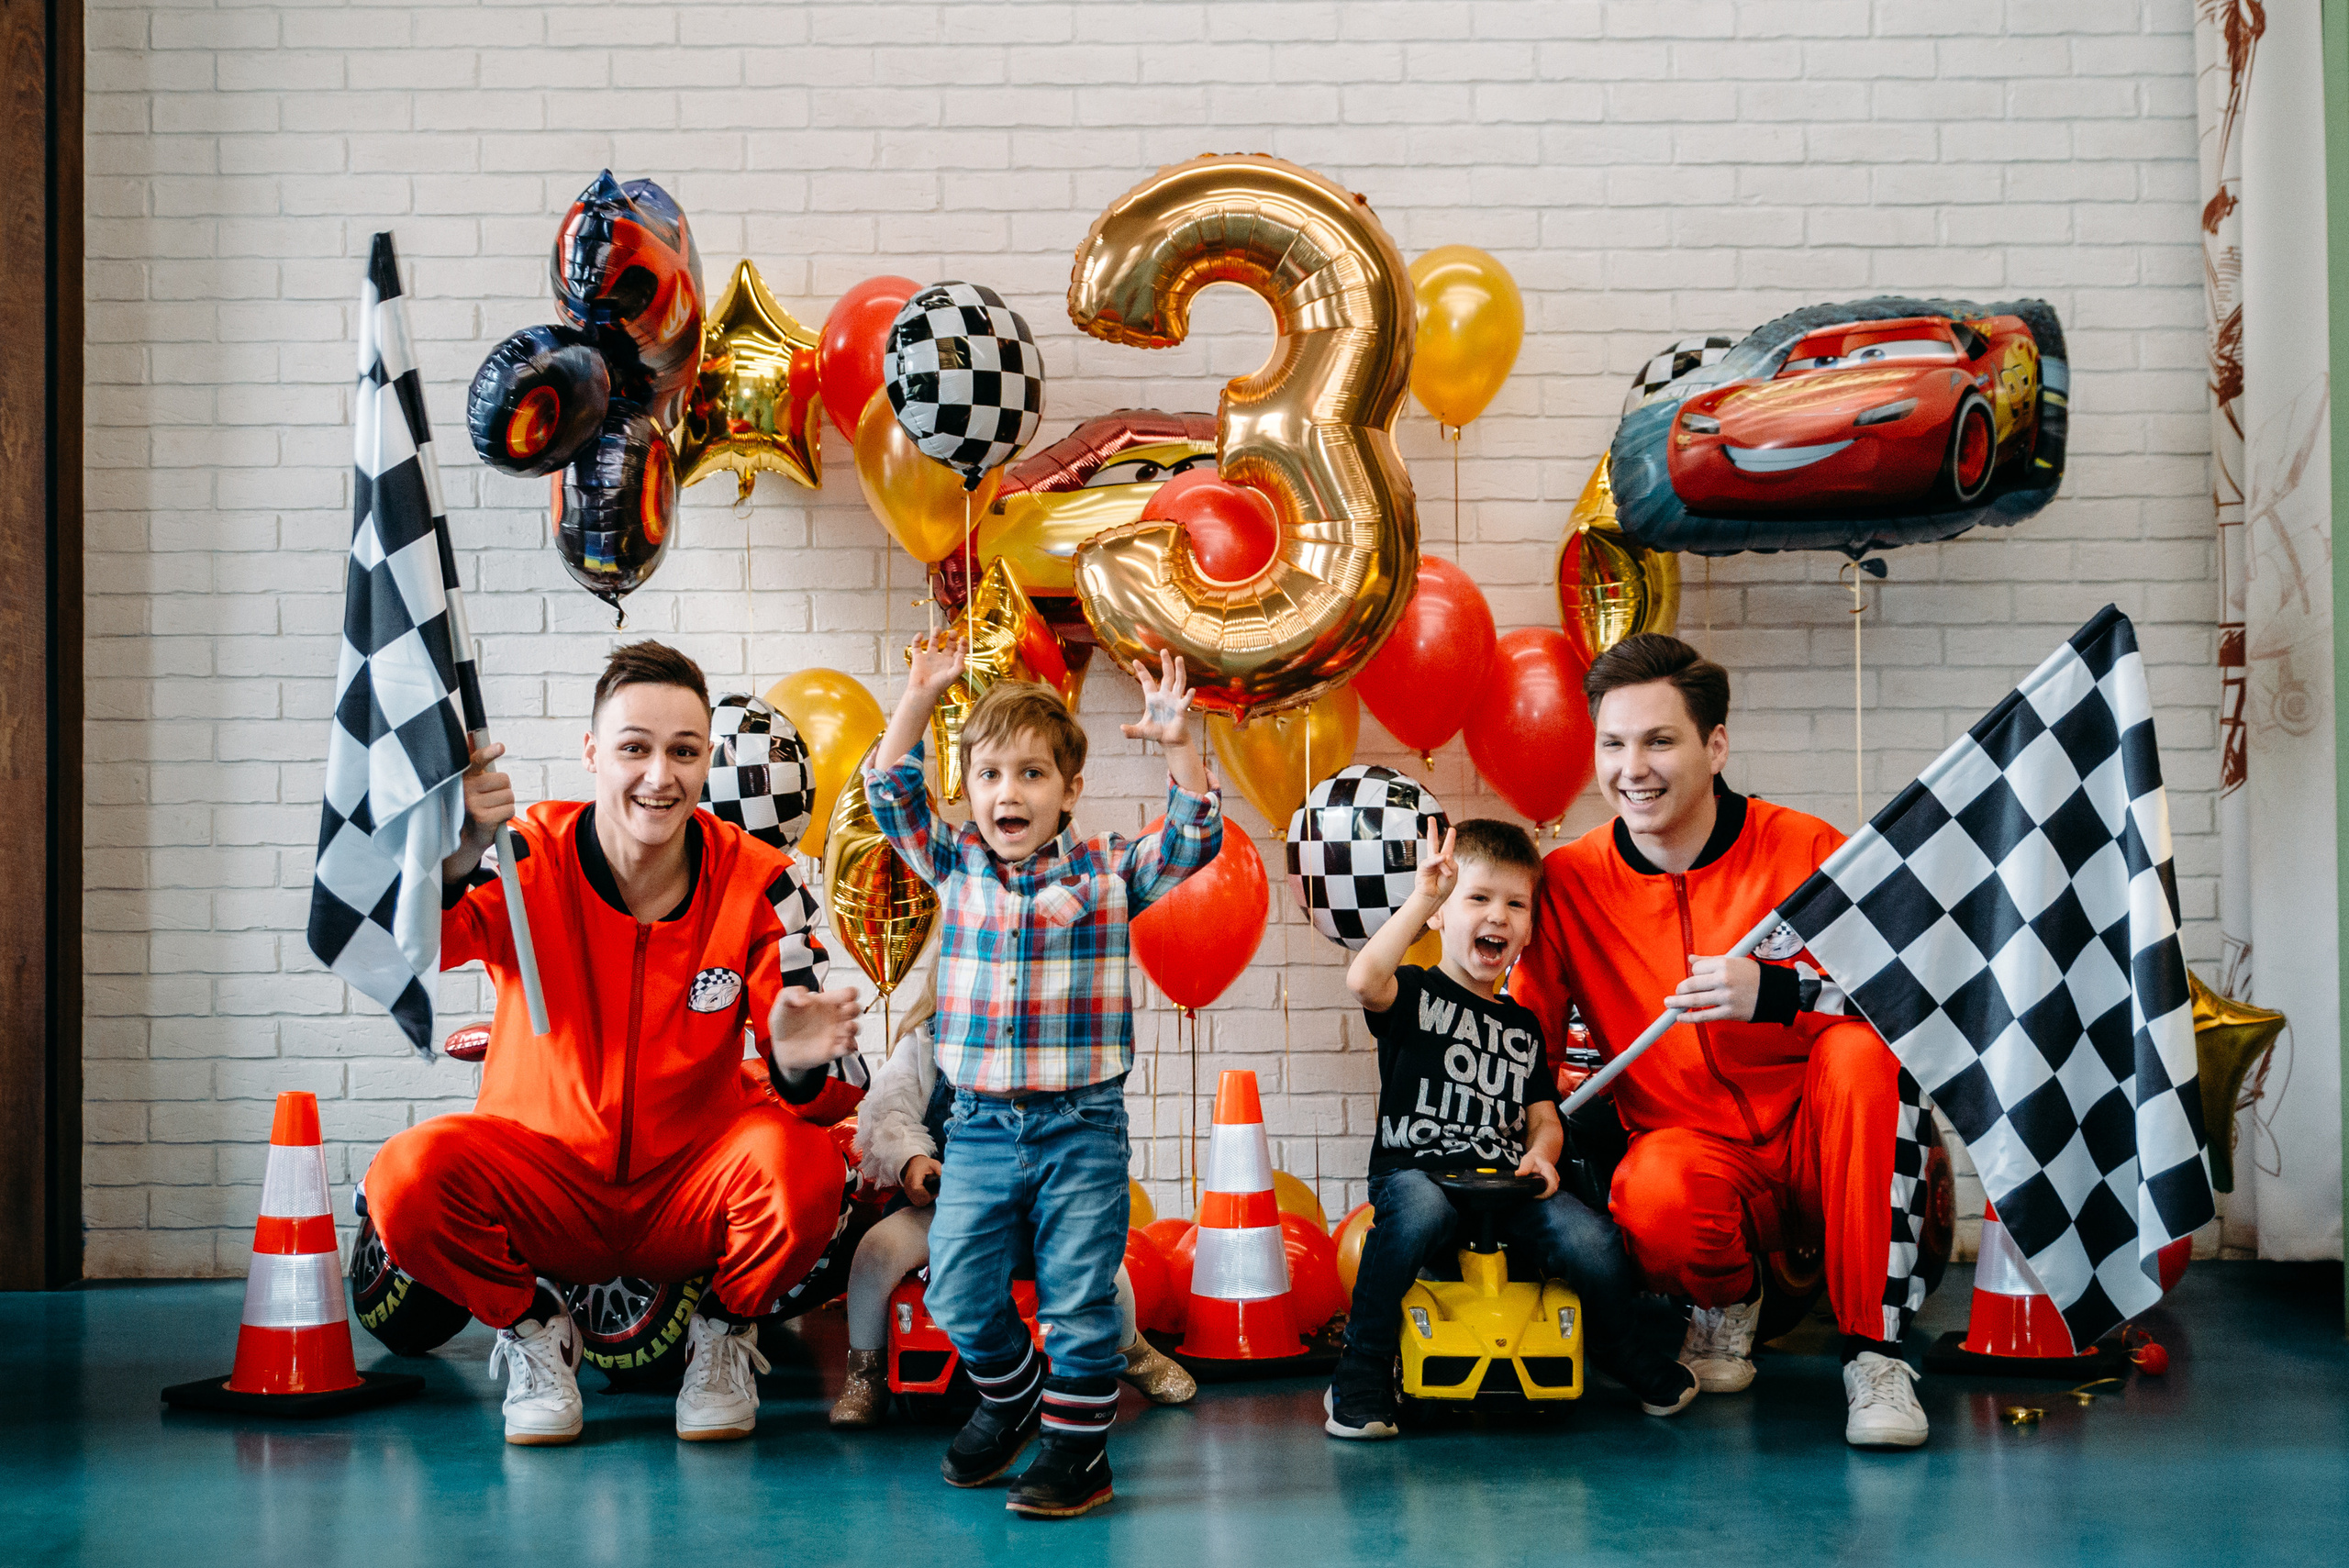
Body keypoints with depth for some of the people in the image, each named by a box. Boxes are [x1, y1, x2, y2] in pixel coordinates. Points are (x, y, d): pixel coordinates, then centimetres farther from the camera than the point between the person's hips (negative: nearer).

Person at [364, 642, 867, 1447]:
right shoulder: (527, 858, -12)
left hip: (694, 1190, 0)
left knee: (804, 1167, -31)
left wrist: (800, 1062, -37)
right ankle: (532, 1328, 3)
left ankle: (726, 1329, 3)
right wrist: (452, 858, -52)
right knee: (408, 1176, -29)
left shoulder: (758, 884, -10)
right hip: (545, 1183, 0)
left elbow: (825, 1089, -11)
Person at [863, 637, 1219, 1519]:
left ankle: (1077, 1445, 14)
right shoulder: (955, 867, 6)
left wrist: (1177, 746, -22)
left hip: (1081, 1125, -3)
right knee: (958, 1292, 6)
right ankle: (1010, 1395, 32)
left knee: (1080, 1299, 0)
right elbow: (890, 794, 5)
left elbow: (1193, 839, -9)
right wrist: (920, 699, -4)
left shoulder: (1108, 873, 0)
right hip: (981, 1125, 3)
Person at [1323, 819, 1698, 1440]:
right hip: (1415, 1169, -4)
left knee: (1592, 1240, -22)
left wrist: (1539, 1154, -3)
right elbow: (1363, 980, -19)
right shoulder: (1415, 993, 4)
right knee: (1421, 1209, -39)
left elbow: (1543, 1116, 21)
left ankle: (1627, 1359, 8)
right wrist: (1424, 895, -19)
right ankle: (1362, 1371, -24)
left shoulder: (1524, 1026, 21)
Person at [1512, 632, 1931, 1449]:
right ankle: (1725, 1300, 4)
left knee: (1863, 1047, -32)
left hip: (1821, 1149, 0)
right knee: (1652, 1195, -36)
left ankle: (1874, 1350, -22)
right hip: (1695, 1150, 0)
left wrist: (1777, 992, -30)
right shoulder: (1568, 881, -2)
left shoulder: (1805, 849, -7)